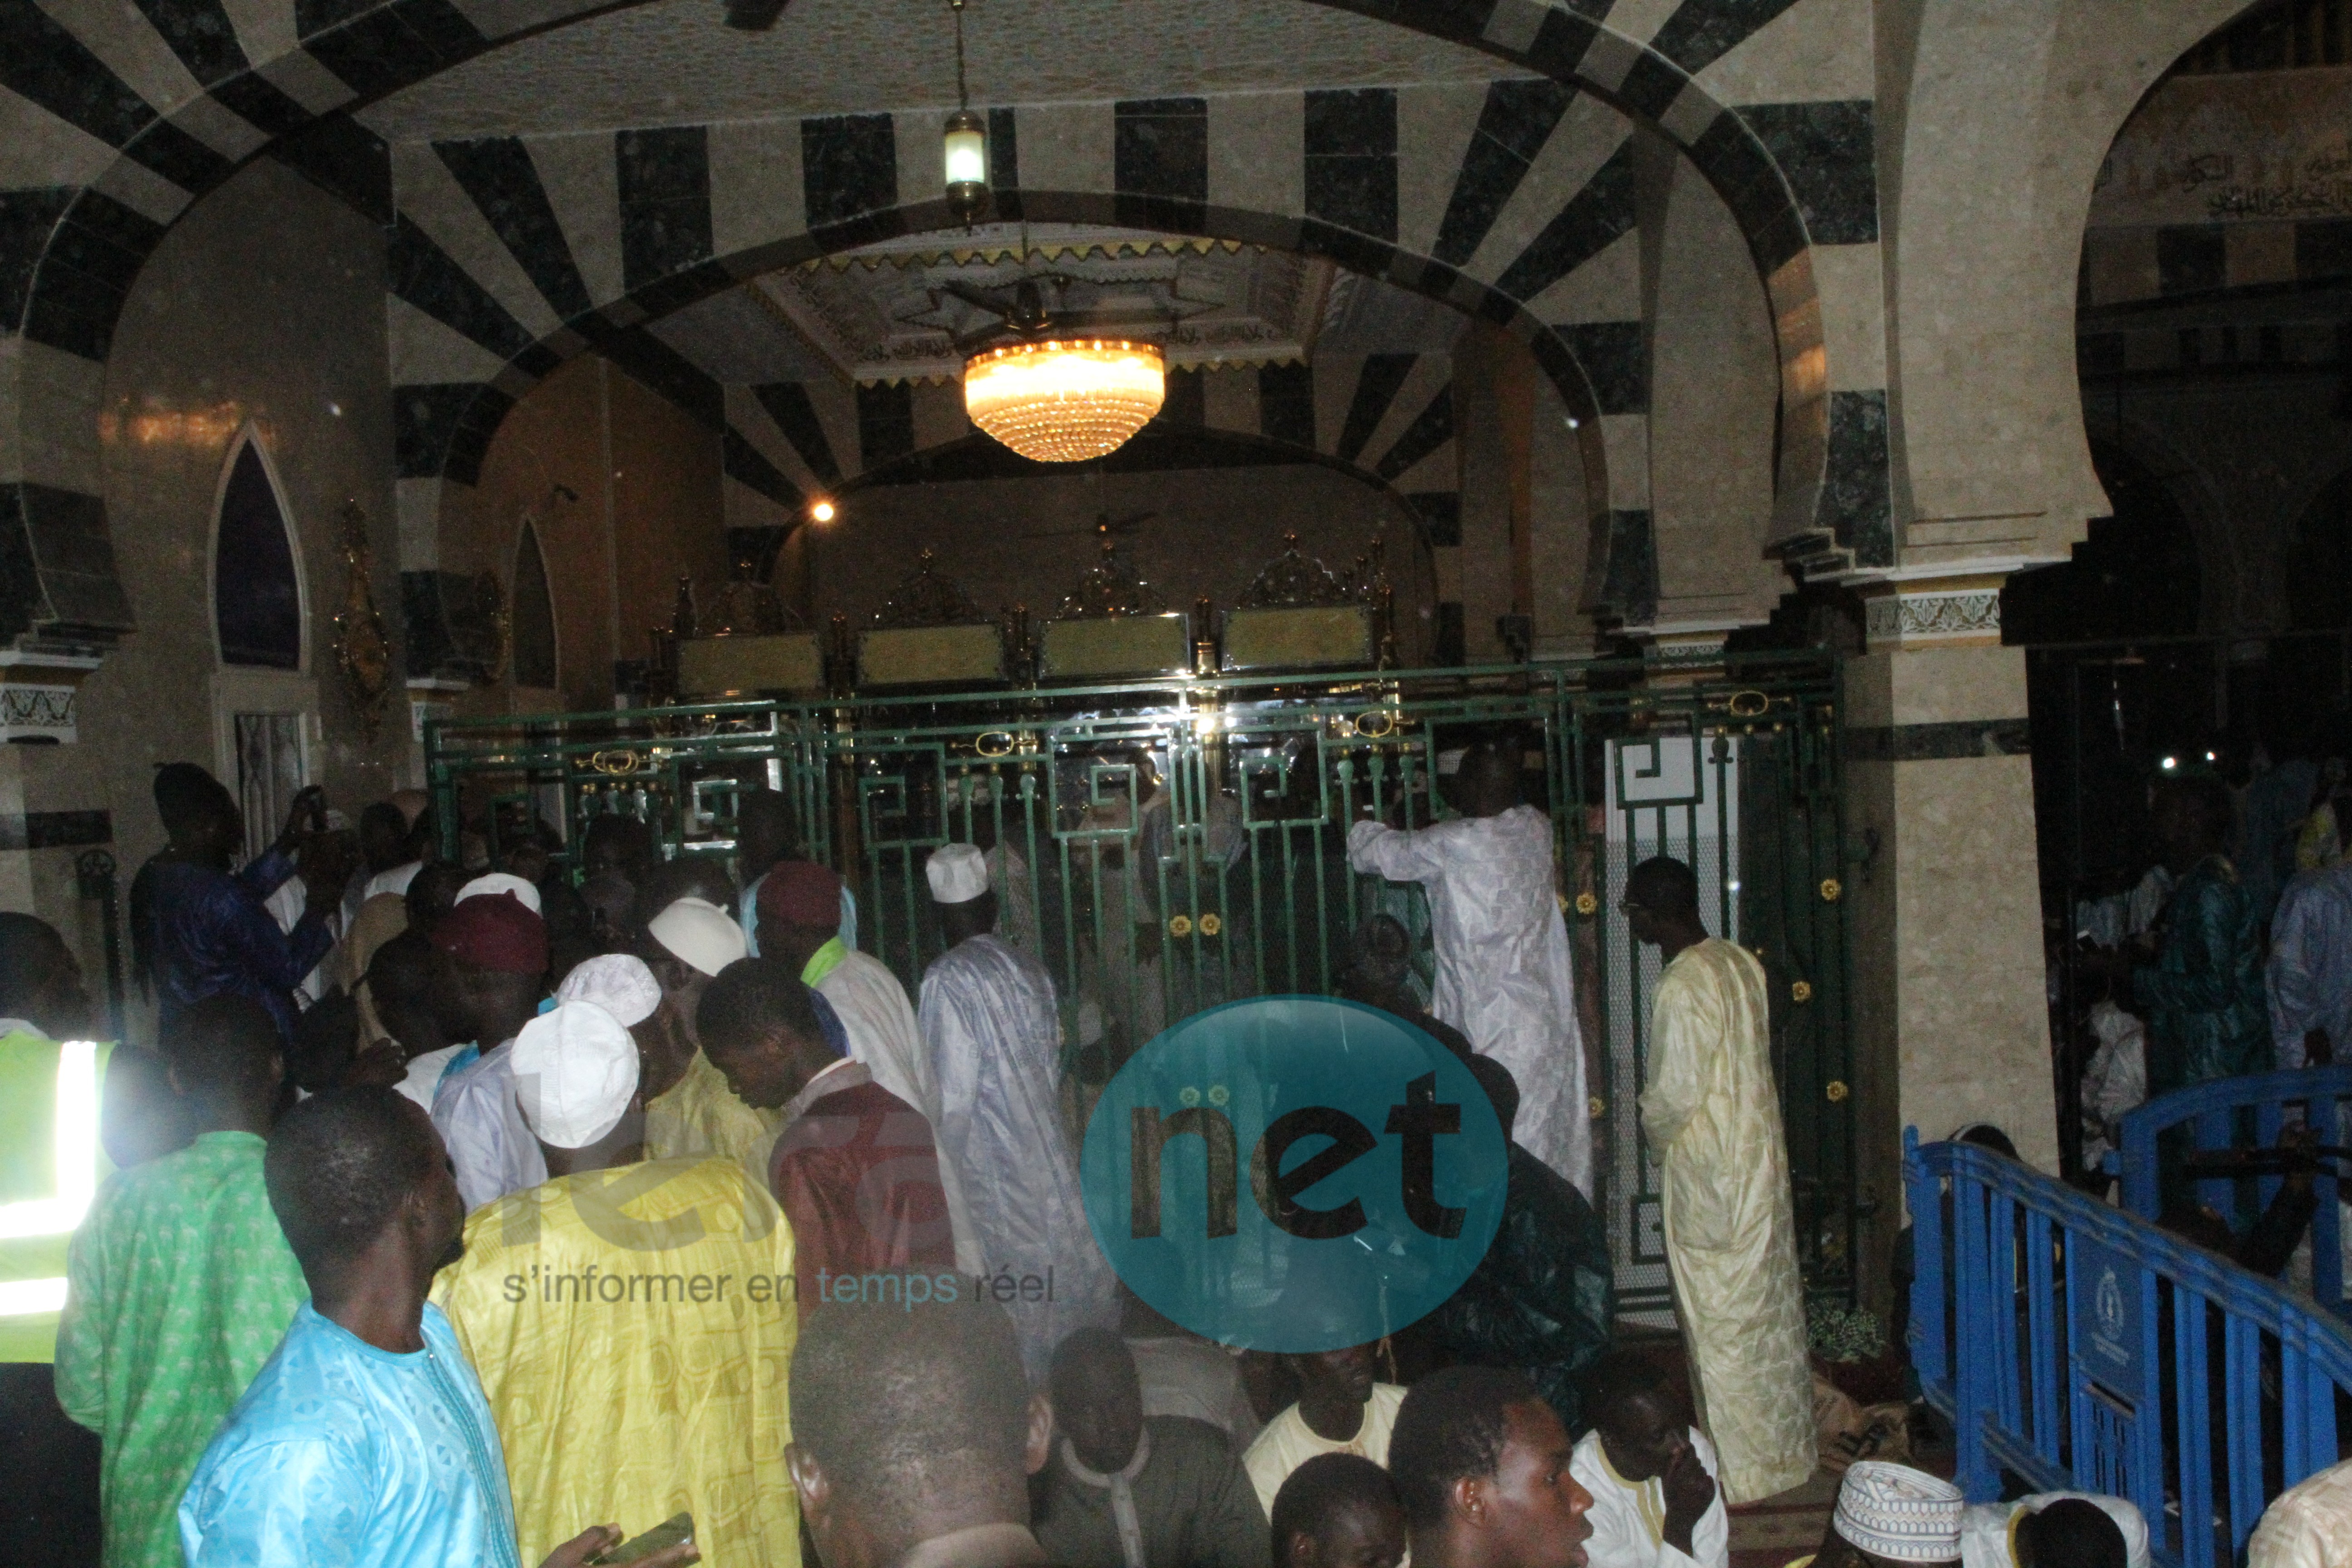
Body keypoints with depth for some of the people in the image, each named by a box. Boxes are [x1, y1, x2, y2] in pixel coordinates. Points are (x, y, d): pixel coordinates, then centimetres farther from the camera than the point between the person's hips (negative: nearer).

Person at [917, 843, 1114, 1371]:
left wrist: (940, 1173, -5)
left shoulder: (948, 980, -14)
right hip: (1048, 1156, 7)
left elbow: (954, 1094, -16)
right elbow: (1052, 1058, 10)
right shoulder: (1028, 968, 5)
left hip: (991, 1170, -7)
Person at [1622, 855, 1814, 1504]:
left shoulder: (1680, 988, -23)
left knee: (1721, 1324, 3)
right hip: (1762, 1156, 9)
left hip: (1711, 1175, -9)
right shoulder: (1742, 962, 3)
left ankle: (1743, 1472, 14)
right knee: (1772, 1308, 18)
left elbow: (1675, 1094, -22)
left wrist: (1653, 1133, 0)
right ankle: (1788, 1448, 32)